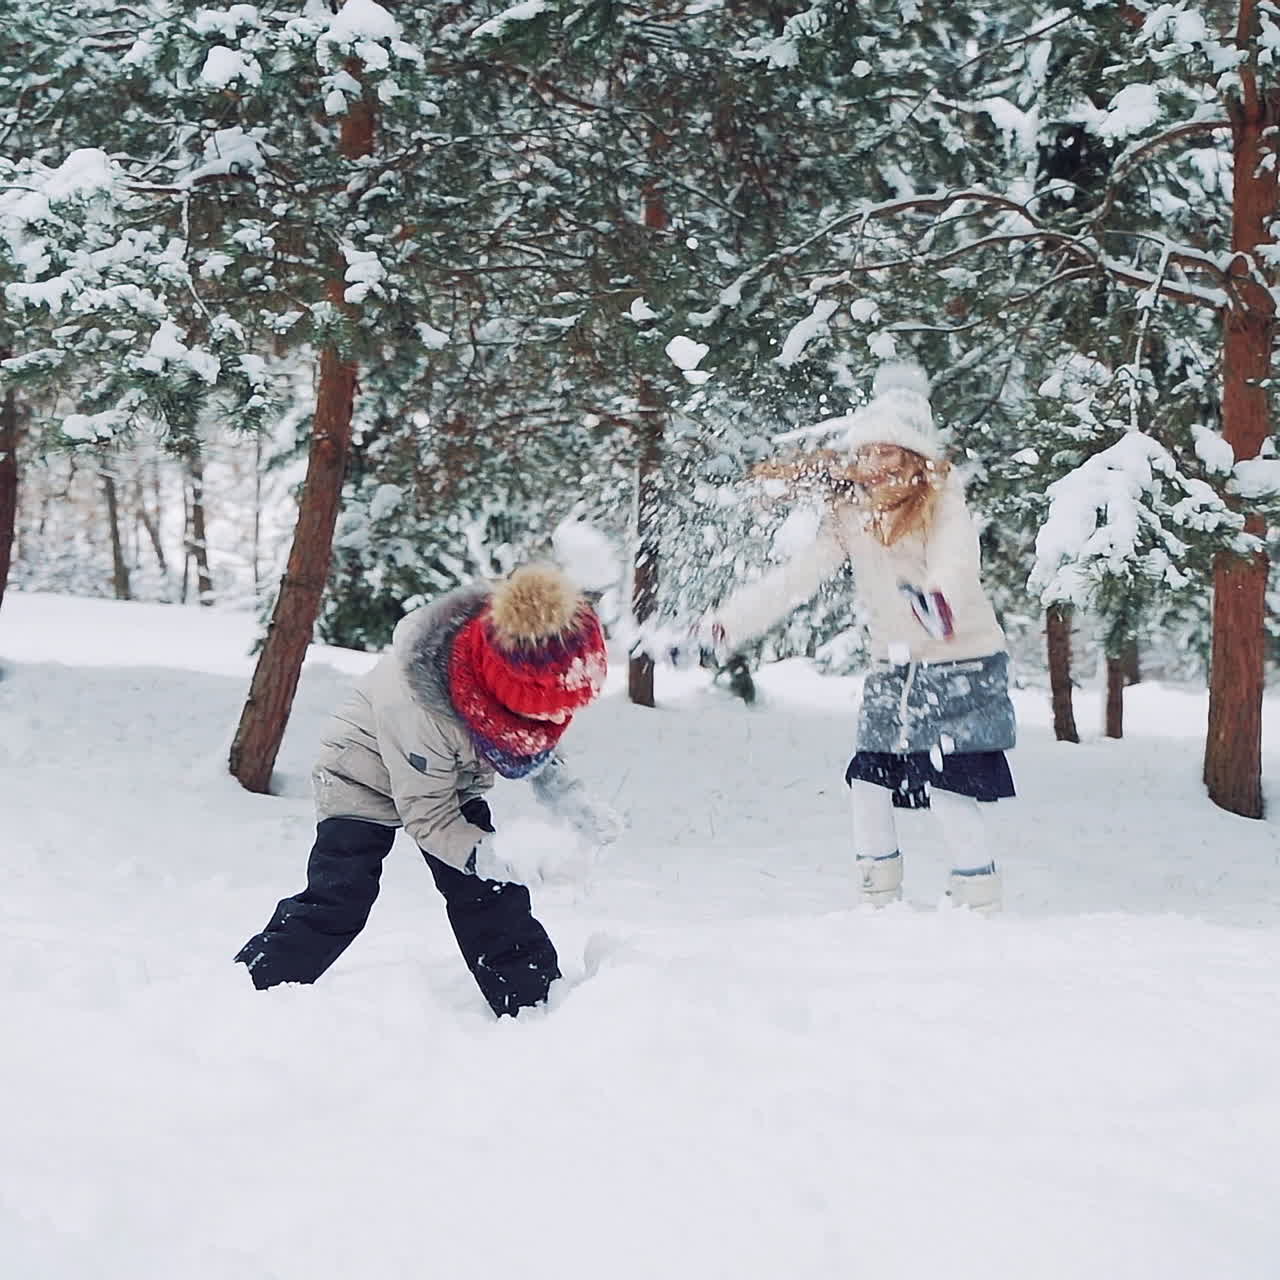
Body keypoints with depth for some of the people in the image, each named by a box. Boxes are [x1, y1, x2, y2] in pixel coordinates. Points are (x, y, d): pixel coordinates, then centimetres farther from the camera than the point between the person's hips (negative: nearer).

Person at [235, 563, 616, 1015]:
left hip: (454, 780, 6)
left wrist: (572, 799, -20)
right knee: (336, 902, -15)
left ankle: (536, 1005, 8)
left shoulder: (525, 659, -26)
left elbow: (536, 748, -3)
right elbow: (428, 818, -29)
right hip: (368, 778, -6)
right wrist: (491, 857, -44)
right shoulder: (416, 707, -43)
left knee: (492, 897, -1)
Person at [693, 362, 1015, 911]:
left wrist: (941, 597, -55)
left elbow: (956, 556, -32)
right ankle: (879, 901, 21)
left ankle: (979, 905, 0)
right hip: (893, 666, 6)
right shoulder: (850, 512, 4)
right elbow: (800, 575, 4)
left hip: (960, 662, -6)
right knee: (868, 781, 5)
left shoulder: (939, 499, -13)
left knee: (945, 788, -12)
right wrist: (734, 618, -4)